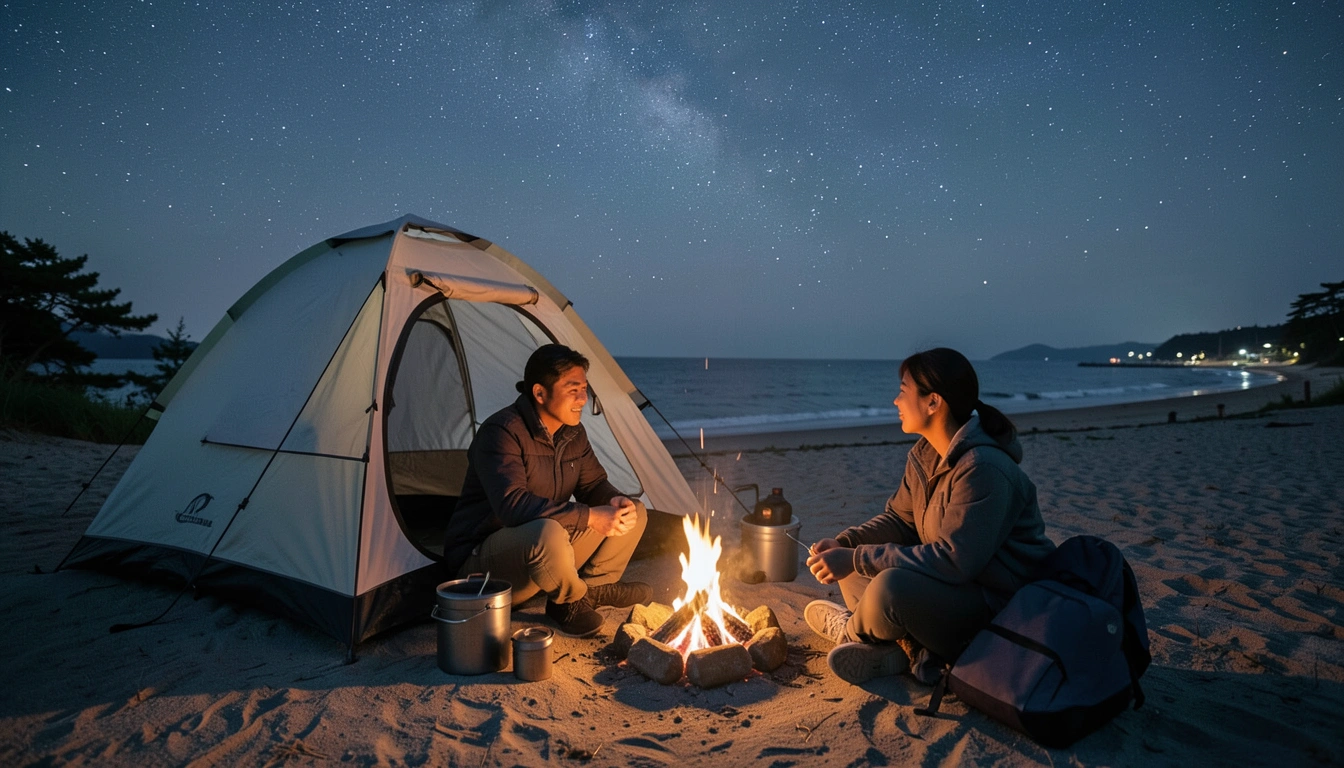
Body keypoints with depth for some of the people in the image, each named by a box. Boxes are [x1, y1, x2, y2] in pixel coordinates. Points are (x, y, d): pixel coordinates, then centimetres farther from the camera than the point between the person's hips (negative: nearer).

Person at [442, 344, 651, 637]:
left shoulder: (573, 432, 1)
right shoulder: (501, 432, -25)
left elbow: (594, 484, 7)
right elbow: (512, 505, -36)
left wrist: (615, 502, -18)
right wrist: (588, 516, -36)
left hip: (542, 551, 7)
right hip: (480, 560, -7)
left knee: (633, 512, -3)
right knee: (548, 534, -41)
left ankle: (594, 586, 7)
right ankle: (569, 602, -9)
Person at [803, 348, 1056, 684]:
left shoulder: (983, 469, -26)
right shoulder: (924, 455, 3)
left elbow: (954, 561, -31)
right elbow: (898, 519, 9)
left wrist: (857, 559, -29)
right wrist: (842, 544, -9)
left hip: (1000, 607, -9)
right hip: (952, 583, 9)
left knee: (891, 587, -34)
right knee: (848, 561, 4)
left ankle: (852, 630, 1)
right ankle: (910, 649, -9)